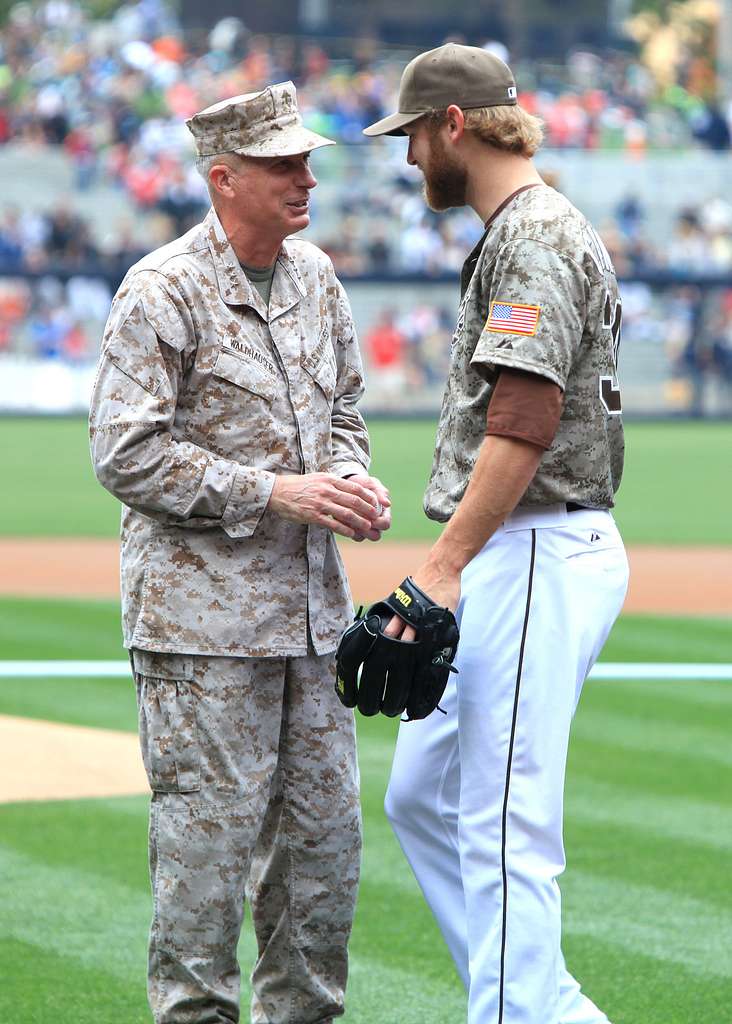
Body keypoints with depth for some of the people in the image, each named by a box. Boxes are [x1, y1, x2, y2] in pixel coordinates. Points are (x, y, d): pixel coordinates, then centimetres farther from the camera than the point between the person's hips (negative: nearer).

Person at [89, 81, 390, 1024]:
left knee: (325, 834, 10)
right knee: (211, 833, -5)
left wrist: (353, 482, 1)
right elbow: (127, 455, -15)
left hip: (310, 602, 7)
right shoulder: (164, 292, -12)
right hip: (203, 611, -7)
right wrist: (275, 492, -19)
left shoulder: (315, 276, 11)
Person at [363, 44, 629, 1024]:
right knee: (420, 797, 15)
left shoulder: (532, 238, -14)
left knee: (505, 829, -9)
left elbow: (523, 426, -24)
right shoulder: (543, 232, 19)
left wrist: (444, 569, -26)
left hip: (530, 558, -11)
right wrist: (451, 569, 23)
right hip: (514, 562, 11)